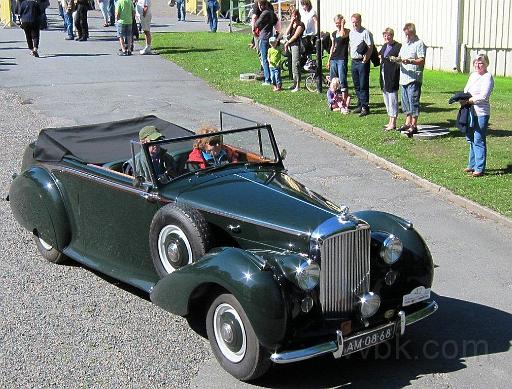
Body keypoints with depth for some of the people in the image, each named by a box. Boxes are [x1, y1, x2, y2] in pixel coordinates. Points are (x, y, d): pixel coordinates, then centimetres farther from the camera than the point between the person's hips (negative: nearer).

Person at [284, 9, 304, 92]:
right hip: (291, 45, 8)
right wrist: (291, 23, -4)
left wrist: (287, 43, -4)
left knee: (295, 65, -11)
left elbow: (295, 36, -11)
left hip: (296, 45, -8)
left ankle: (298, 86, -11)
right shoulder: (292, 24, 17)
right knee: (293, 65, 10)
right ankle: (295, 84, 17)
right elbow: (287, 33, 3)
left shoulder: (300, 25, -6)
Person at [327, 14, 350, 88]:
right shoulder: (334, 33, 15)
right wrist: (329, 60, 18)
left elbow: (342, 35, -27)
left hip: (342, 59, -6)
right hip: (333, 59, 6)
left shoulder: (347, 31, -3)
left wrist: (342, 25, -13)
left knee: (342, 79, -10)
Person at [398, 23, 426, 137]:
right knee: (405, 101, 14)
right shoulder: (405, 43, 18)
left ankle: (414, 125, -7)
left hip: (414, 78, -8)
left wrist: (410, 61, -27)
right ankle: (408, 123, 24)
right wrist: (397, 59, -1)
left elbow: (422, 61, -14)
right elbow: (400, 57, 22)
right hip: (404, 77, 8)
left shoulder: (419, 44, -7)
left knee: (413, 101, -9)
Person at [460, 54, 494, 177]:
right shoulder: (473, 75, 14)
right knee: (471, 139, 16)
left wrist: (468, 101, -15)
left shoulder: (488, 77, -11)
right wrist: (462, 99, -2)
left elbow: (483, 97, -19)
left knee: (479, 141, -6)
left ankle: (480, 168, -1)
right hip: (471, 112, 9)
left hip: (481, 113, -9)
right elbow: (466, 90, 19)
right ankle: (472, 165, 28)